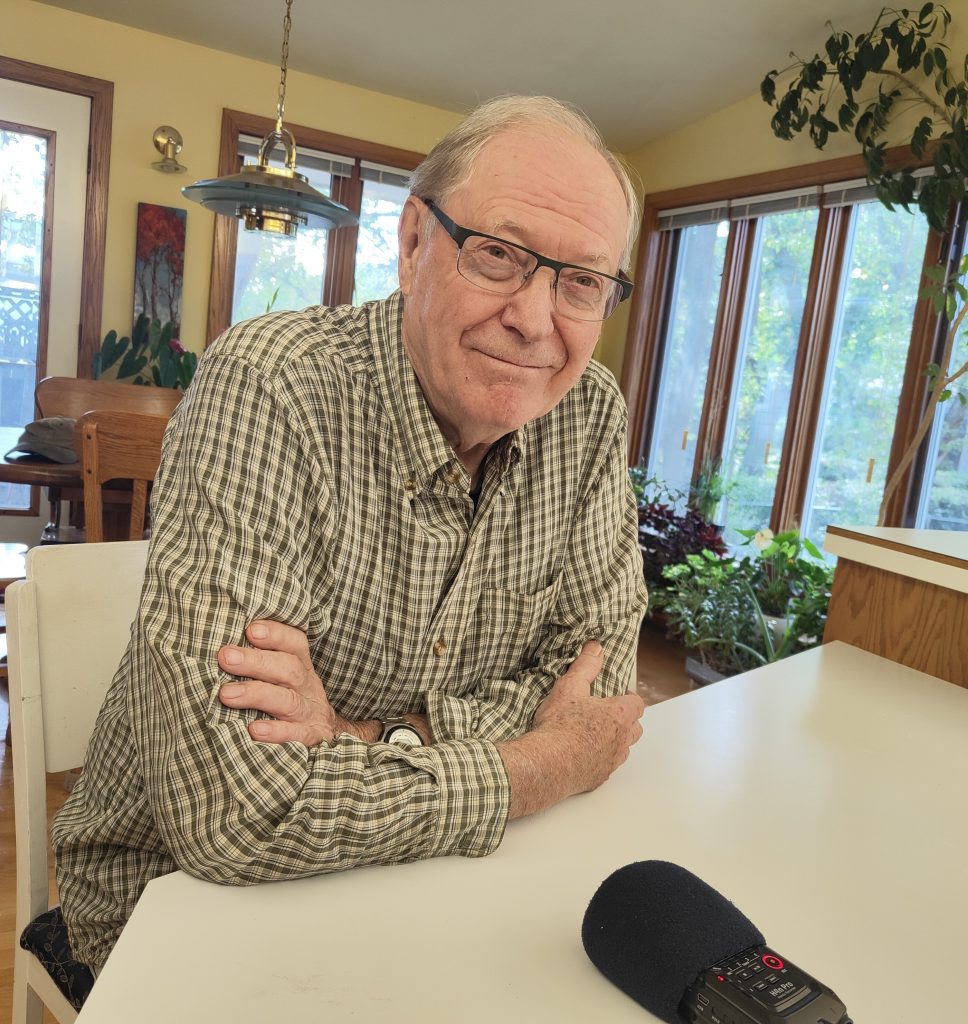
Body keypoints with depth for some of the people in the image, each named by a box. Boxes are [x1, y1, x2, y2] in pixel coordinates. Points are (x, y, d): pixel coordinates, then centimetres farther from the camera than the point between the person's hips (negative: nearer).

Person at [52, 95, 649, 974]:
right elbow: (236, 808, -31)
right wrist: (543, 768, -19)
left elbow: (598, 667, -6)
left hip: (416, 872, 6)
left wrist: (377, 739, -22)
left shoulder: (591, 417, -7)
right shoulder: (267, 391, -25)